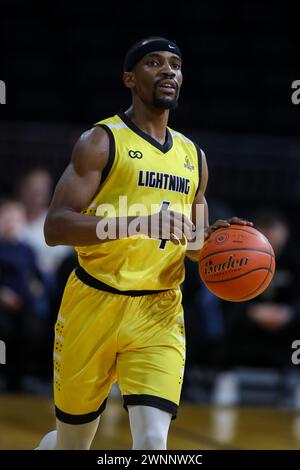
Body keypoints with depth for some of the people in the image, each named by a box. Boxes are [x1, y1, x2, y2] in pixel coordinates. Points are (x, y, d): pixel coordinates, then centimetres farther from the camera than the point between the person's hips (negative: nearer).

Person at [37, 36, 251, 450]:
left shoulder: (192, 156, 13)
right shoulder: (103, 141, -5)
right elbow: (55, 227, -16)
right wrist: (138, 222, -29)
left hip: (160, 312, 3)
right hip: (95, 305, -3)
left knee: (153, 441, -15)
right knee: (72, 444, 9)